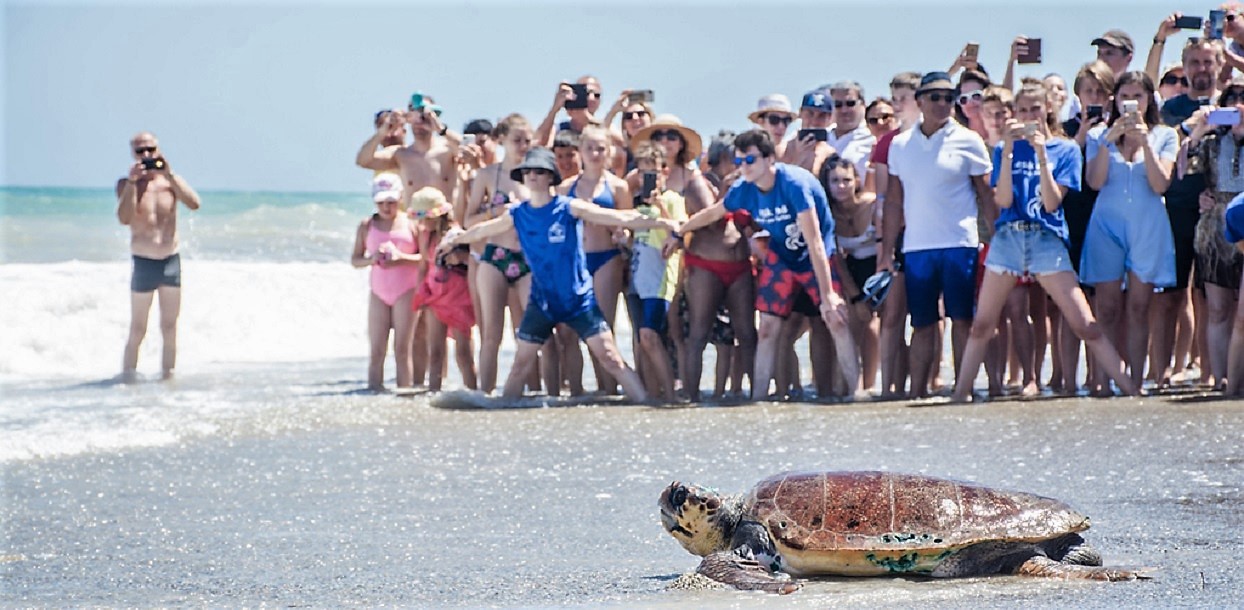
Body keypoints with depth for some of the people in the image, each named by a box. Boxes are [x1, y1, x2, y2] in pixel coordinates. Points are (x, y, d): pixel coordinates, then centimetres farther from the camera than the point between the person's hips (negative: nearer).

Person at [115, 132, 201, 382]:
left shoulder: (170, 180, 5)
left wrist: (169, 174, -18)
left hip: (171, 260, 3)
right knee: (137, 331, -3)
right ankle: (127, 374, 2)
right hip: (143, 264, -3)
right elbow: (124, 218, -18)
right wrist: (132, 181, -23)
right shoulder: (126, 184, -1)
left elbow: (195, 203, -13)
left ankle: (168, 373, 15)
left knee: (170, 327, 7)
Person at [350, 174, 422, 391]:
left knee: (402, 349, -3)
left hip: (406, 292, -2)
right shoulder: (367, 226, 7)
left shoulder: (411, 224, 0)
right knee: (376, 350, -3)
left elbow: (426, 256, -3)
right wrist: (371, 259, -12)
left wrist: (402, 258, -18)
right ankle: (374, 390, -4)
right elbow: (354, 259, 8)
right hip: (378, 293, 2)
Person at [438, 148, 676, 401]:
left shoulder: (570, 208, -10)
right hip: (542, 301, 3)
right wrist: (455, 239, 35)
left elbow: (619, 218, -14)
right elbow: (482, 231, 20)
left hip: (579, 299, -3)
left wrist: (660, 223, -20)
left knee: (611, 359, -9)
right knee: (521, 363, 4)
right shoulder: (516, 214, 2)